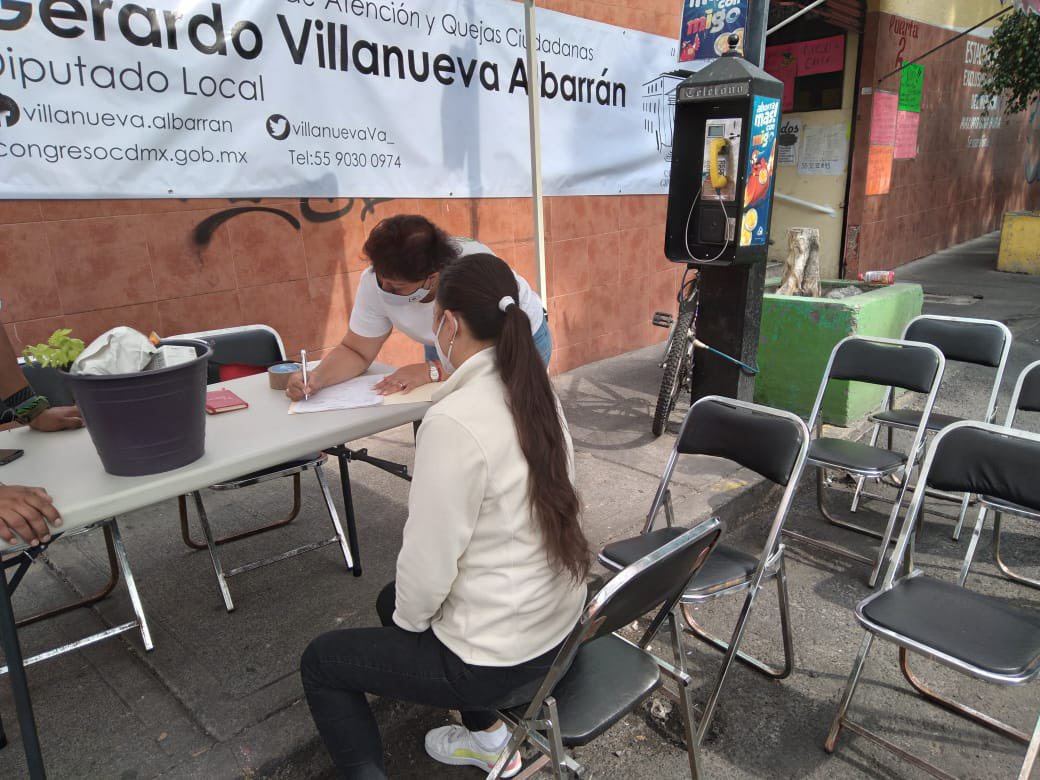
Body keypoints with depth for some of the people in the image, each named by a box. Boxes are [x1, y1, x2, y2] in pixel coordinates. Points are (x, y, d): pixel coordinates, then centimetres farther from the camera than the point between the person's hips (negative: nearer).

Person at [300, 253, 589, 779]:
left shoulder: (453, 421, -29)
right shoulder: (536, 393, -2)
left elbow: (428, 563, -22)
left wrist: (407, 622, 0)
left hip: (498, 656, -8)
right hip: (554, 618, 8)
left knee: (321, 661, 13)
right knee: (394, 598, 30)